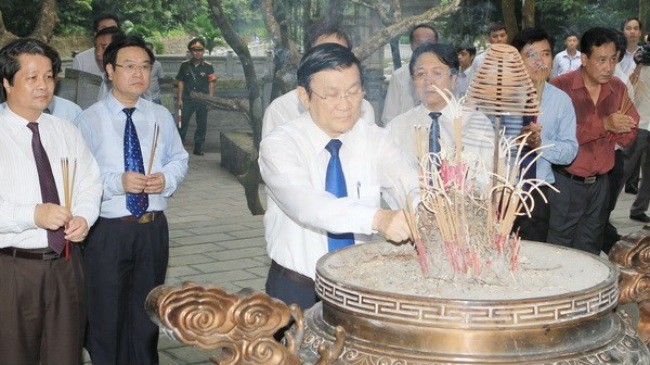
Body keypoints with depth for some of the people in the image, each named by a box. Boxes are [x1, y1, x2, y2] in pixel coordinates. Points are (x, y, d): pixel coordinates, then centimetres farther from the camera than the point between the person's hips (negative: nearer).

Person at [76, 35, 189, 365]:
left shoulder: (161, 116, 6)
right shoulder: (89, 120, -8)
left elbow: (179, 159, 11)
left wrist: (167, 178, -10)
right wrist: (117, 182, -26)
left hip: (153, 227, 4)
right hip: (107, 229, -4)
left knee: (147, 311, 18)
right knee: (106, 313, 9)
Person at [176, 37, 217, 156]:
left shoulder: (208, 66, 1)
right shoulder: (185, 65, 4)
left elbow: (211, 84, 2)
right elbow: (181, 82, 7)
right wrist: (180, 99, 3)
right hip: (187, 99, 0)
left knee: (202, 124, 6)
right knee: (183, 123, -2)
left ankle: (198, 147, 15)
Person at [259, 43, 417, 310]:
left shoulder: (375, 140, 3)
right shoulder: (278, 145, -10)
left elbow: (412, 188, -12)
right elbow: (304, 203, -28)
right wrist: (377, 218, -43)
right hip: (296, 290, -3)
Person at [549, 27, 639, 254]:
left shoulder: (618, 88, 6)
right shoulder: (560, 87, -12)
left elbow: (627, 139, 9)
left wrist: (624, 129, -14)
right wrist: (604, 124, -25)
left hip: (600, 183, 5)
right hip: (566, 183, -5)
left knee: (589, 252, 12)